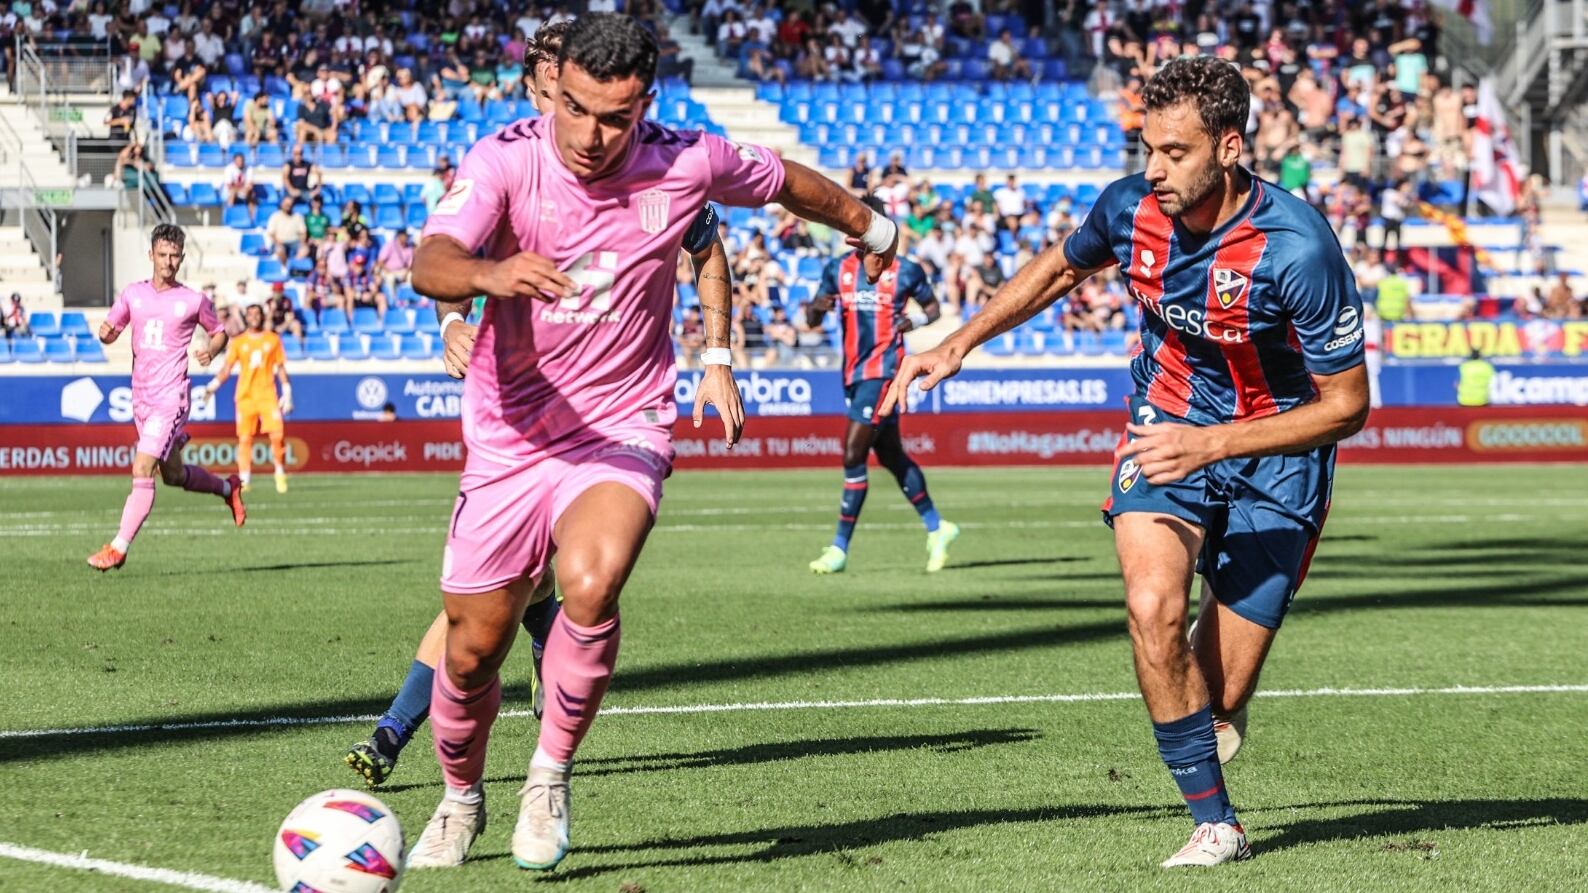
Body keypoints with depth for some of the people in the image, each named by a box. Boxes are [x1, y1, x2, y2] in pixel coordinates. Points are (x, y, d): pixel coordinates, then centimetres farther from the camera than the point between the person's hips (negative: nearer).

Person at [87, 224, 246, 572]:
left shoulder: (193, 301, -2)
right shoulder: (133, 294, 8)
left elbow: (218, 332, 12)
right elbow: (110, 332, 13)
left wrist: (210, 350, -9)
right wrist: (105, 332, -10)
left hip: (170, 397, -6)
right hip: (141, 397, 6)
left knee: (142, 469, -17)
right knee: (173, 475, 17)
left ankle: (119, 548, -15)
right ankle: (228, 488, 45)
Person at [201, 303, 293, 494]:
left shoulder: (273, 340, 8)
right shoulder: (238, 342, 6)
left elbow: (280, 368, 11)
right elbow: (226, 368, 4)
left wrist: (287, 394, 7)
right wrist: (212, 386, -10)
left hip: (268, 395, 0)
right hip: (245, 396, 0)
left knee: (277, 435, -12)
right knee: (244, 439, -3)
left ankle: (280, 474, 4)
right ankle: (244, 479, 2)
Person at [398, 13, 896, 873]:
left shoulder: (683, 164, -12)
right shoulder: (505, 161, -17)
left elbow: (784, 182, 10)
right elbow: (432, 263, -35)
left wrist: (870, 226, 28)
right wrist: (490, 272, -58)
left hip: (622, 432, -1)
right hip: (509, 438, 1)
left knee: (591, 584, -31)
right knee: (471, 652, 7)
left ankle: (550, 777, -9)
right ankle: (460, 800, 38)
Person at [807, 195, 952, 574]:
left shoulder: (904, 271, -3)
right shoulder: (838, 269, 8)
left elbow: (932, 308, 10)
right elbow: (812, 319, 8)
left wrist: (913, 320, -11)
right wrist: (817, 308, -16)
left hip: (883, 370, -6)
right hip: (853, 372, 6)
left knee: (853, 457, -12)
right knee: (891, 456, 14)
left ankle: (840, 549, -8)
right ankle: (936, 528, 29)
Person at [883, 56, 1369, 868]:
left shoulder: (1297, 247, -29)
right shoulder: (1131, 207, -15)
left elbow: (1347, 404, -22)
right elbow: (1061, 268, 11)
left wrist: (1213, 443, -30)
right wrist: (957, 344, 6)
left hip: (1276, 453, -3)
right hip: (1167, 427, 3)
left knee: (1220, 698, -3)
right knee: (1152, 606, -24)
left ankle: (1212, 717, 38)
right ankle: (1214, 823, -9)